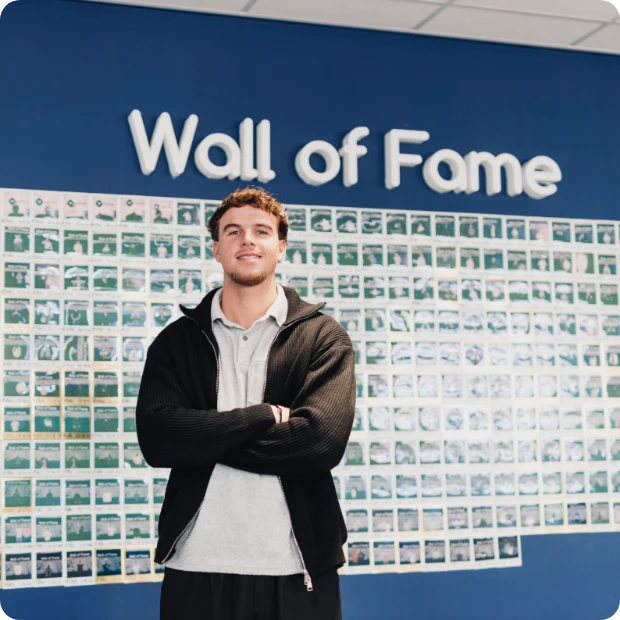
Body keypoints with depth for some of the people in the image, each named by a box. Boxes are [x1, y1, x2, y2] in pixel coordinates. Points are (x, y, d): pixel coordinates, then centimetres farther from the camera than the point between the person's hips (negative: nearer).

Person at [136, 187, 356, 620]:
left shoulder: (324, 337, 3)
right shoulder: (176, 341, 7)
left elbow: (323, 438, -13)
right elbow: (156, 438, -8)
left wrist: (206, 437, -9)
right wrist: (265, 416, -12)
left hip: (296, 568, -1)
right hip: (197, 566, 1)